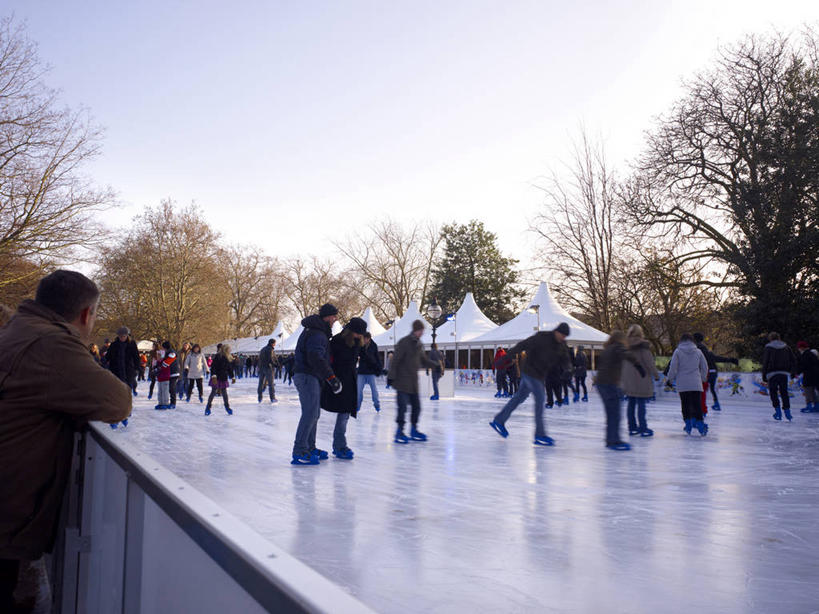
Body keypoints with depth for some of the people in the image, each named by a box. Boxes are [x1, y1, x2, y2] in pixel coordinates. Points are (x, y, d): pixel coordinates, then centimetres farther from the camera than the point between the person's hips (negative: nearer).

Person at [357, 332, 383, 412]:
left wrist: (380, 368, 3)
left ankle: (377, 404, 16)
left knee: (374, 389, 3)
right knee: (359, 388, 1)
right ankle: (358, 405, 12)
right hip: (361, 371, 1)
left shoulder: (374, 346, -3)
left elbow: (378, 358, 4)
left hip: (371, 372, -1)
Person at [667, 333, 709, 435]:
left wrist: (670, 378, 9)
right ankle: (700, 424, -9)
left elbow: (673, 367, -6)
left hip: (682, 384, -1)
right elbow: (705, 367, 11)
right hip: (696, 384, 2)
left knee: (685, 405, 9)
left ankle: (688, 424, 13)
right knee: (697, 404, 2)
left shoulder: (678, 351, -4)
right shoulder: (698, 352, 4)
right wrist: (703, 378, 27)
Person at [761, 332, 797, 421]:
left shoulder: (768, 348, -1)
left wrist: (764, 375, 3)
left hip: (772, 374, -3)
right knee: (784, 392, 10)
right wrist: (793, 372, 15)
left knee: (773, 392, 6)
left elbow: (765, 363, -3)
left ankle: (777, 410, -1)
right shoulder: (786, 347, 10)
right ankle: (787, 411, 4)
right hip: (784, 374, 3)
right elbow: (793, 360, 8)